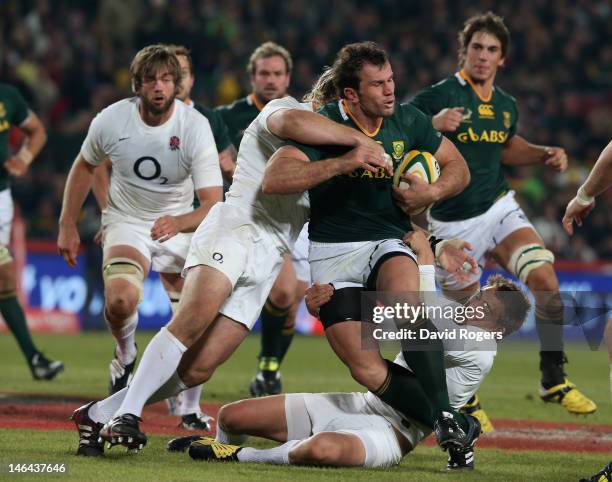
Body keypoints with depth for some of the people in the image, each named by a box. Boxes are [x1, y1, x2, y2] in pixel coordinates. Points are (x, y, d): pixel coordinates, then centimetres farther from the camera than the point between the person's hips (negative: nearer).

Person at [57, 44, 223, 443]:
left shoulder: (195, 128, -20)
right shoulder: (112, 121, -15)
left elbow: (213, 204, -25)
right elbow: (85, 166, 6)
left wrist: (179, 222, -45)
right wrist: (68, 226, 6)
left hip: (178, 226, 1)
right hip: (126, 221, -1)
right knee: (121, 299, -29)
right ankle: (125, 358, 4)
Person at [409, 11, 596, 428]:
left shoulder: (506, 106, 7)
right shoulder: (438, 97, -12)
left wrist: (544, 155, 11)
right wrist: (434, 125, -31)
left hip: (500, 208, 4)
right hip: (453, 223, -4)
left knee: (545, 278, -18)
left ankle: (553, 379, -7)